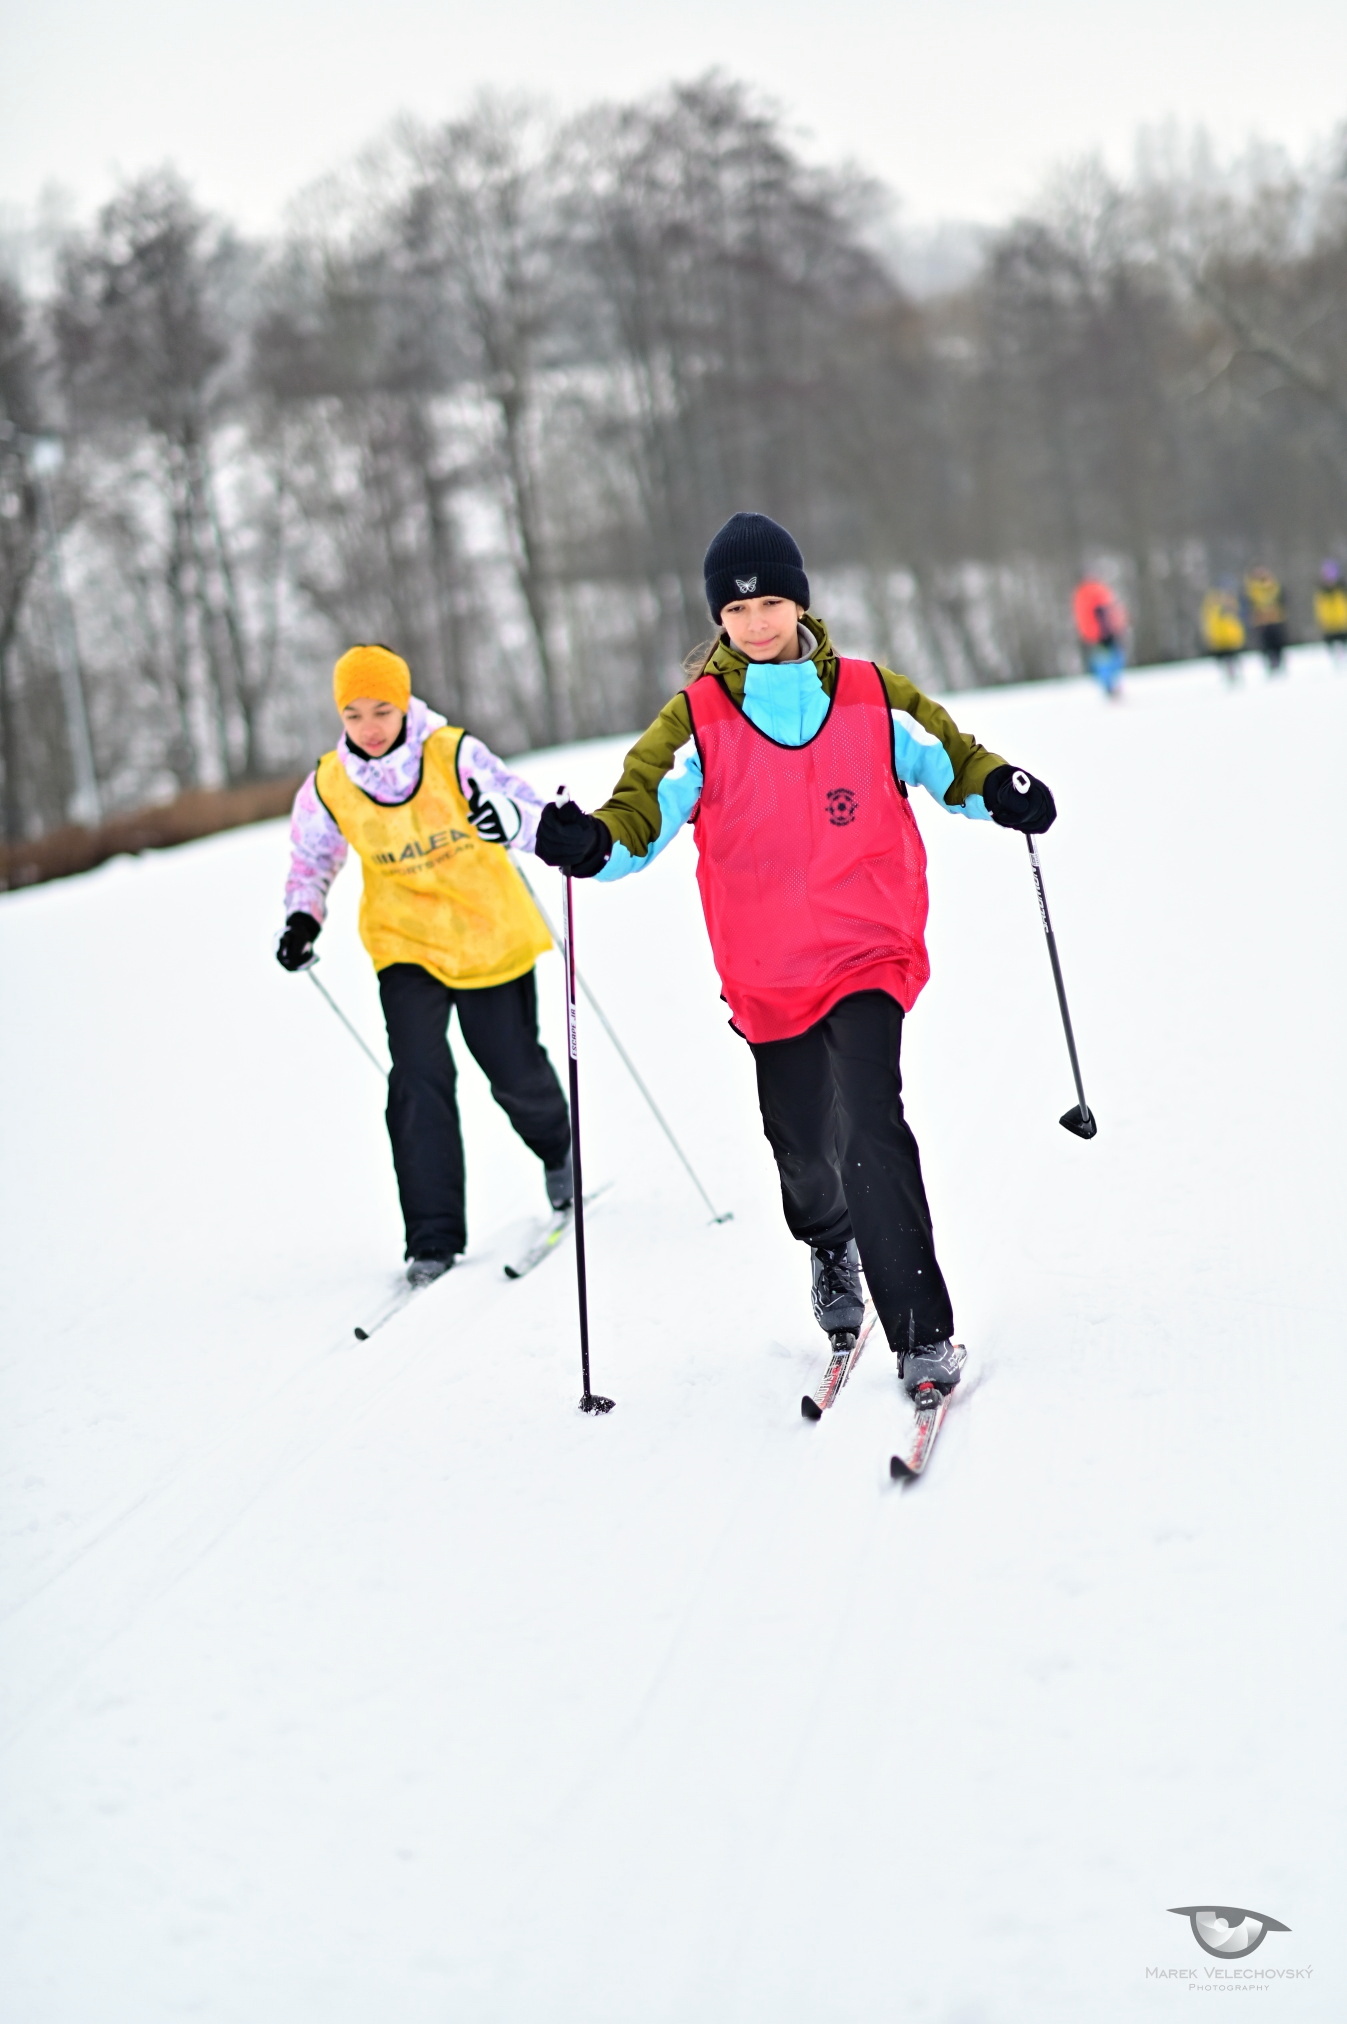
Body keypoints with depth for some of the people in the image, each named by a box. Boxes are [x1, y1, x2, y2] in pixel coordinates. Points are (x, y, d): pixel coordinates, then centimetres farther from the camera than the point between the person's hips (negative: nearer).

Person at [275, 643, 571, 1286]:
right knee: (420, 1080, -14)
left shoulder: (455, 756, -19)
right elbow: (311, 860, 7)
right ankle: (434, 1238, -7)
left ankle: (557, 1150, 45)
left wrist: (511, 820, -46)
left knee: (515, 1074, 10)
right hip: (407, 945, 1)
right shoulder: (329, 788, -11)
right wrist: (302, 918, -11)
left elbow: (537, 814, -23)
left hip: (492, 936, -1)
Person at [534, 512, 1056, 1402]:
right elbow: (643, 810, -9)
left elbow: (951, 759, 9)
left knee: (870, 1127, -21)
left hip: (869, 958, -2)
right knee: (803, 1151, 15)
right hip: (768, 977, 2)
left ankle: (924, 1334, -15)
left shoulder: (873, 698, -1)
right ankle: (831, 1246, 52)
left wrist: (1001, 791, -12)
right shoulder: (696, 722, -2)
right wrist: (592, 842, -31)